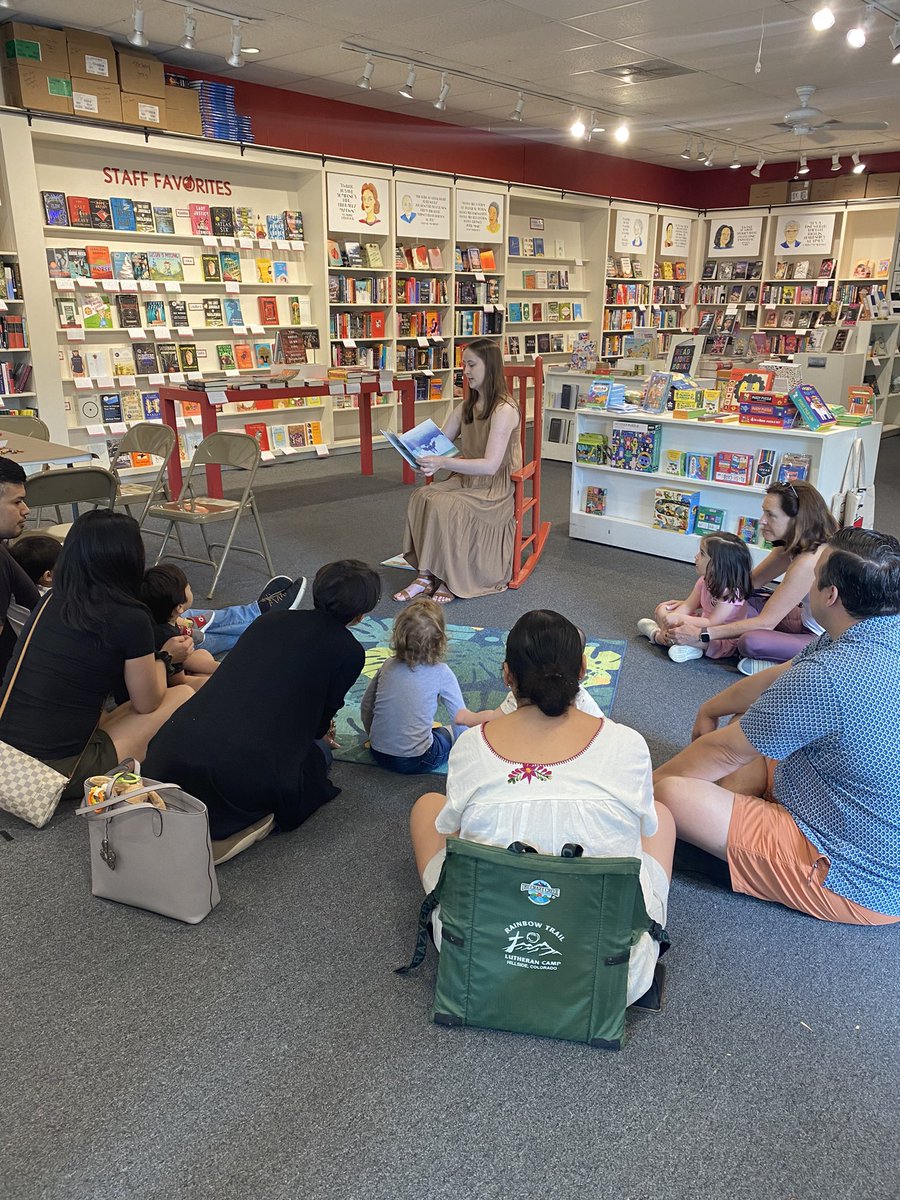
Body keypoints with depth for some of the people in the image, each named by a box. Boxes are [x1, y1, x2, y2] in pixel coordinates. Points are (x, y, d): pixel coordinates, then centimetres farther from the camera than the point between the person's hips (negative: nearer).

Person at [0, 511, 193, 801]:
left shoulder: (50, 602, 6)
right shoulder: (130, 619, -13)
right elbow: (147, 704, 2)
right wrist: (164, 656, 19)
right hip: (58, 775, -7)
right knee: (182, 698, 4)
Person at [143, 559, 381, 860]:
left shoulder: (270, 619, 18)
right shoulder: (349, 651, 3)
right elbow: (319, 726, 13)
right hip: (244, 777, -4)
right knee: (318, 752, 26)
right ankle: (244, 823, 4)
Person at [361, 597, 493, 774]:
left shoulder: (388, 666, -3)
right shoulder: (440, 673, -14)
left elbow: (366, 707, 6)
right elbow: (461, 717, -11)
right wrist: (488, 716, 8)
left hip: (379, 755, 4)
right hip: (416, 762, -4)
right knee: (462, 731, 18)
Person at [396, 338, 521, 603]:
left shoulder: (504, 409, -15)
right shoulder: (467, 406, 11)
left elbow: (490, 465, -25)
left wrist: (443, 462, -34)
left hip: (495, 488, -7)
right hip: (466, 480, 7)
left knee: (444, 506, -32)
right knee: (420, 497, -21)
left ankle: (450, 580, -15)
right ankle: (426, 575, -18)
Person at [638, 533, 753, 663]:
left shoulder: (730, 592, -27)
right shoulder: (705, 581, -2)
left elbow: (711, 623, -28)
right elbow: (687, 606, -5)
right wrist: (667, 625, -19)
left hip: (722, 643, -9)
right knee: (662, 610, 4)